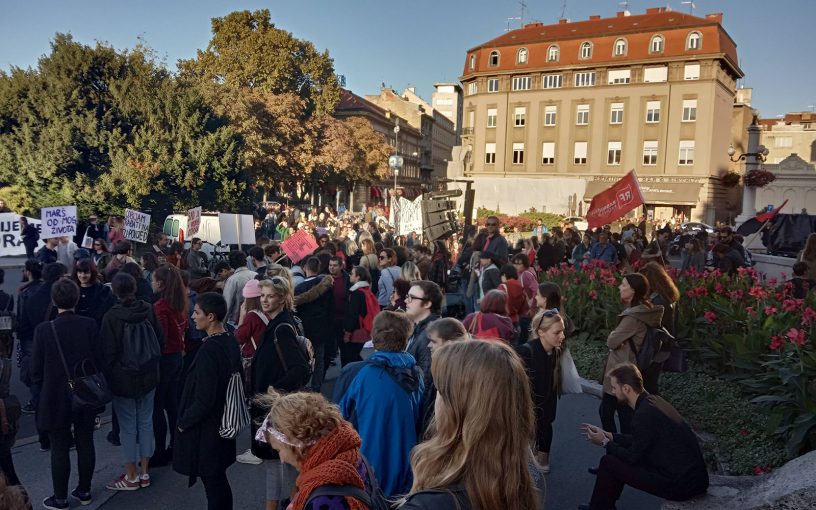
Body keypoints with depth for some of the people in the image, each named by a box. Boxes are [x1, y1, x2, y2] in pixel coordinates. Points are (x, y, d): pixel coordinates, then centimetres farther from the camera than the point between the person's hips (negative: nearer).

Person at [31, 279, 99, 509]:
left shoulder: (44, 330, -16)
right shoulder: (90, 325, -11)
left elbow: (36, 371, -10)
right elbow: (99, 360, -6)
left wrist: (45, 387, 10)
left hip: (56, 398, -2)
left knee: (59, 449, 11)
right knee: (85, 443, 16)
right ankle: (84, 491, 30)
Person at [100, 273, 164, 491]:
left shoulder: (111, 317, -15)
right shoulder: (148, 310, -4)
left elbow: (108, 352, -11)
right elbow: (160, 340, 4)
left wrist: (107, 376, 1)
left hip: (123, 380, -4)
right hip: (149, 376, 4)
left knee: (128, 427, 6)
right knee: (146, 422, 13)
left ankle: (131, 477, 16)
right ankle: (144, 473, 22)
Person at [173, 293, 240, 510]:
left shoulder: (209, 350, -27)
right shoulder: (231, 341, -1)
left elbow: (203, 400, -25)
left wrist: (183, 421, -8)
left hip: (206, 428, -8)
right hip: (223, 421, 8)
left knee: (212, 481, 7)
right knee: (219, 479, 20)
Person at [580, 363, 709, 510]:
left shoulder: (645, 414, -22)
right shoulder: (652, 401, 6)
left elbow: (633, 457, -13)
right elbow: (638, 441, 17)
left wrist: (605, 443, 1)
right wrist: (607, 435, 17)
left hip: (681, 485, -9)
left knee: (608, 462, -4)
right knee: (620, 455, 19)